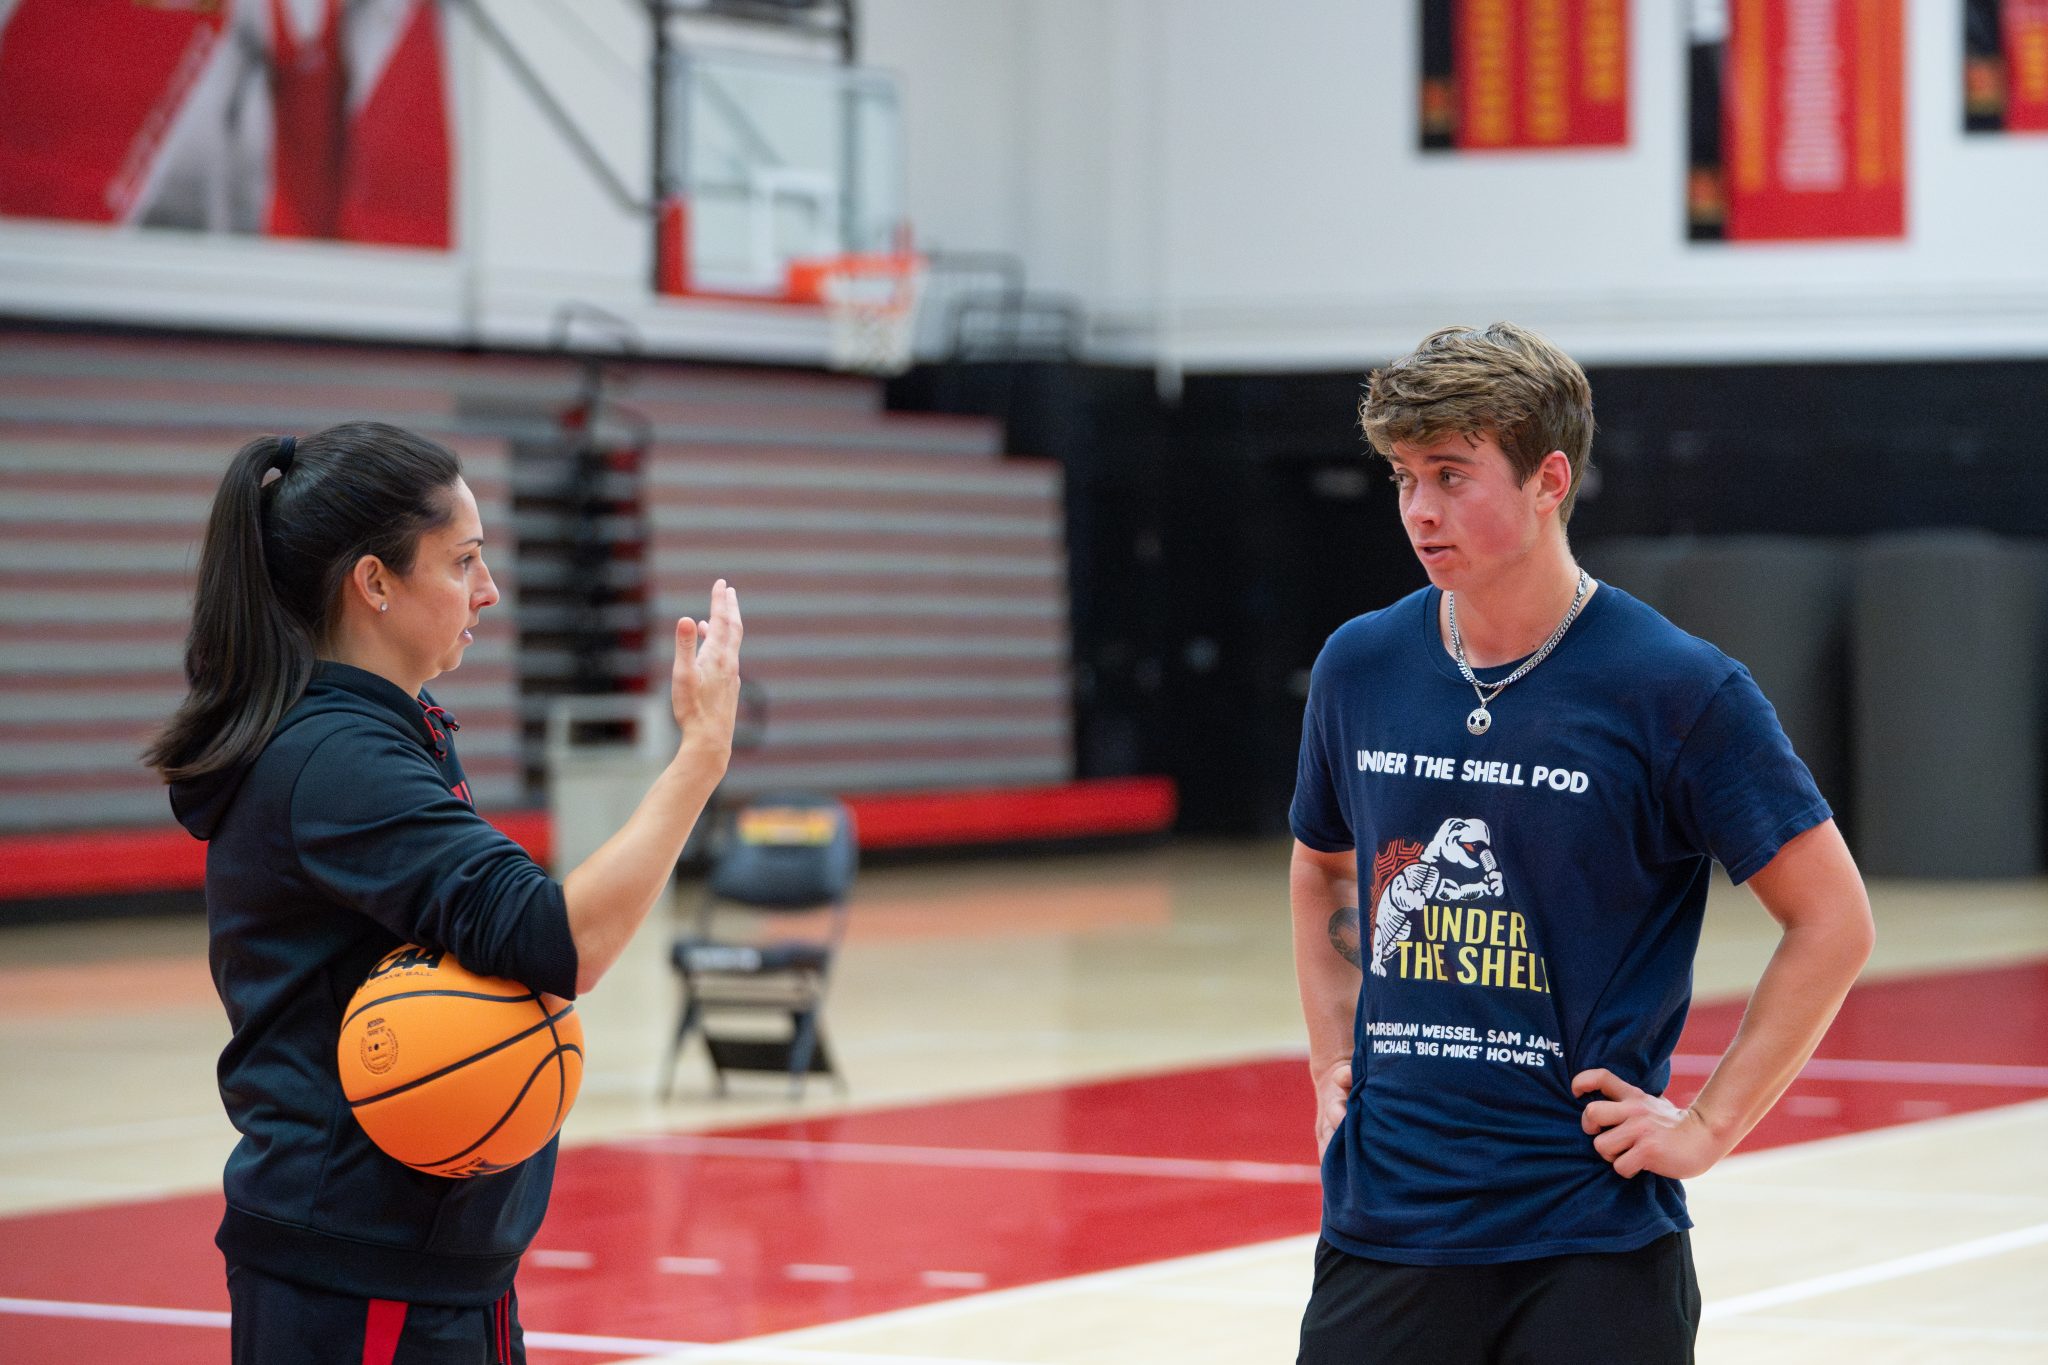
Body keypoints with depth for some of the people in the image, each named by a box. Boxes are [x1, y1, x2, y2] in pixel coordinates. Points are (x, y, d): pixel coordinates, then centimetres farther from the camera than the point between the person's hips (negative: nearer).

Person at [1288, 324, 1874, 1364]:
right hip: (1382, 1225, 4)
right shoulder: (1360, 667, 5)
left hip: (1593, 1243, -4)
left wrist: (1707, 1125, -9)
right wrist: (1335, 1069, 11)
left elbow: (1834, 922, -5)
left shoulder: (1675, 689, -9)